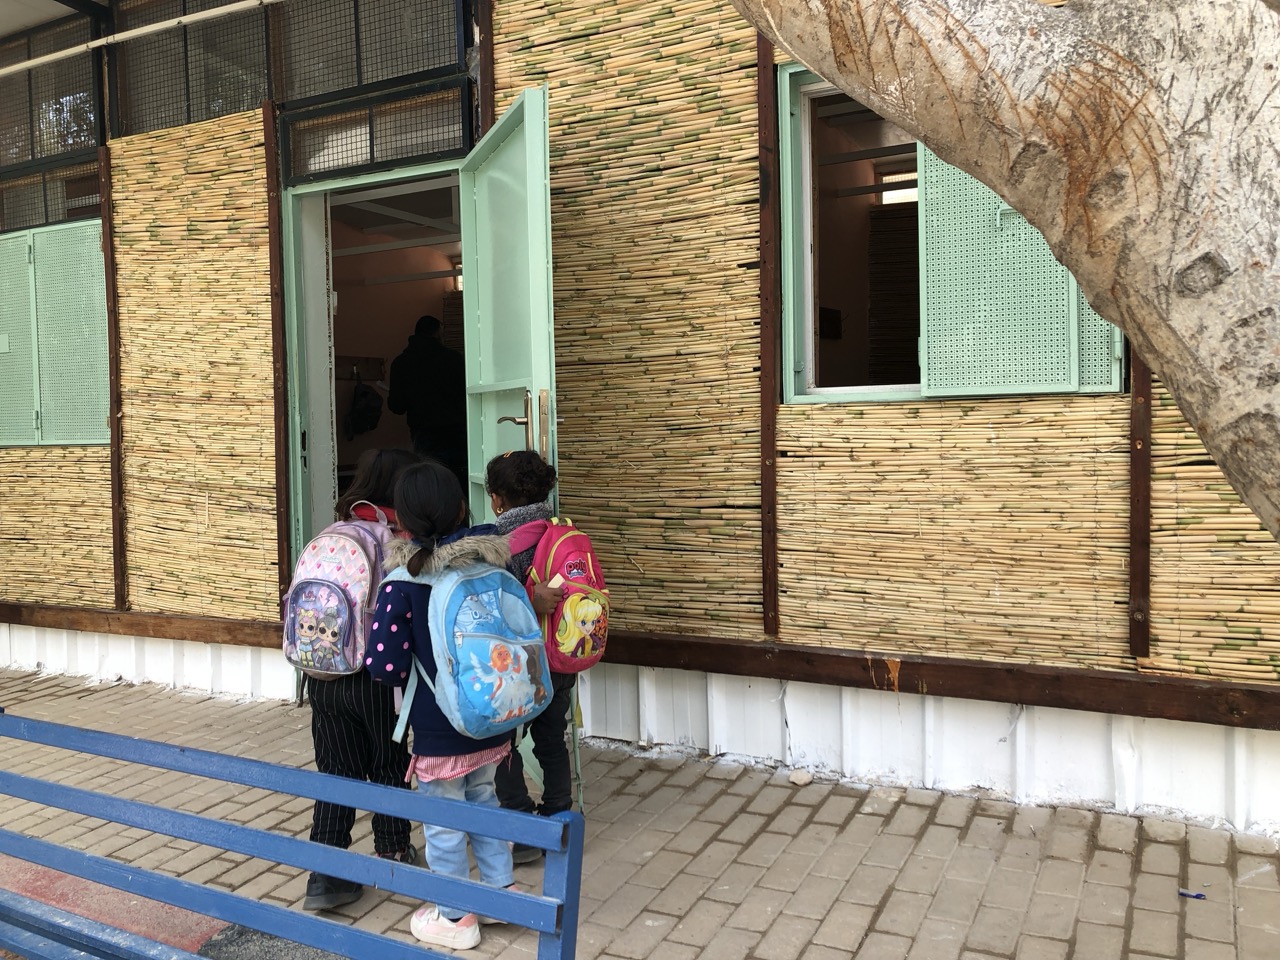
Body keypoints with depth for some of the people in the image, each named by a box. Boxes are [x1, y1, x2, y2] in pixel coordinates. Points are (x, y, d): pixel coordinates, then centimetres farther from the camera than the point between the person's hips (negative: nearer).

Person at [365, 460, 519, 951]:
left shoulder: (404, 580, -19)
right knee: (482, 799, 25)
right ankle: (504, 888, 37)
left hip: (439, 726, -5)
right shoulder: (489, 559, -6)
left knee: (444, 820, 13)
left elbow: (382, 663, -20)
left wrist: (410, 679, 0)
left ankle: (456, 916, 29)